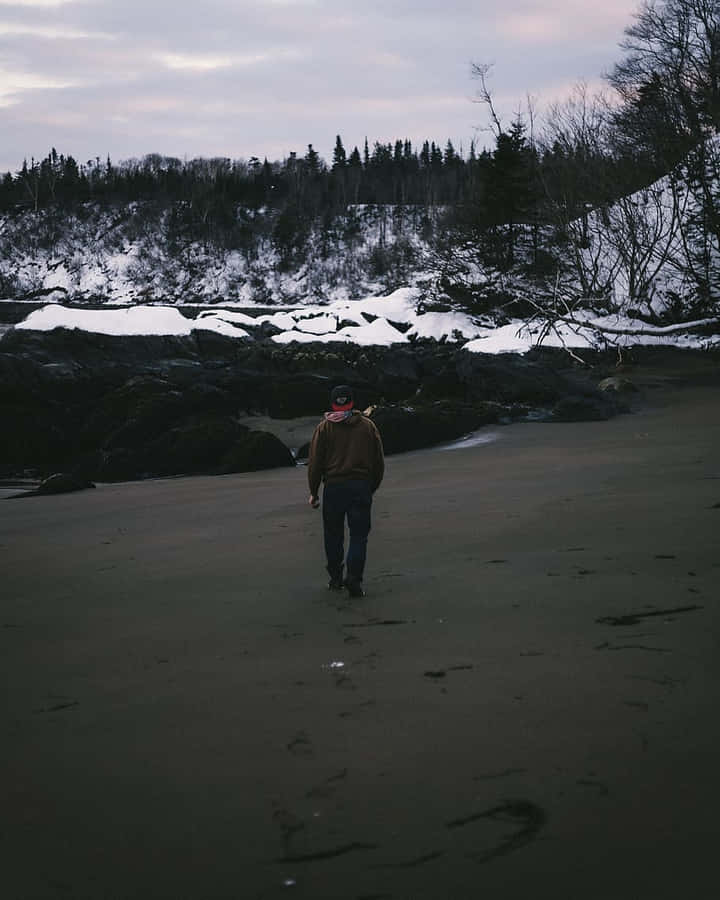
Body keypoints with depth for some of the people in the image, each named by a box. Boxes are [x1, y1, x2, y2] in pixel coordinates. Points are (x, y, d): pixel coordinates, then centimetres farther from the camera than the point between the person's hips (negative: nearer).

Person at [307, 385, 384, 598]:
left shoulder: (325, 427, 0)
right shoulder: (368, 426, 6)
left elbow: (315, 462, -1)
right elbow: (379, 462, 9)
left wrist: (314, 492, 6)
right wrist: (372, 488, 19)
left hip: (333, 488, 0)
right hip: (361, 487, 1)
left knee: (333, 535, 13)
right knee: (359, 535, 2)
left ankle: (335, 578, 18)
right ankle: (354, 578, -13)